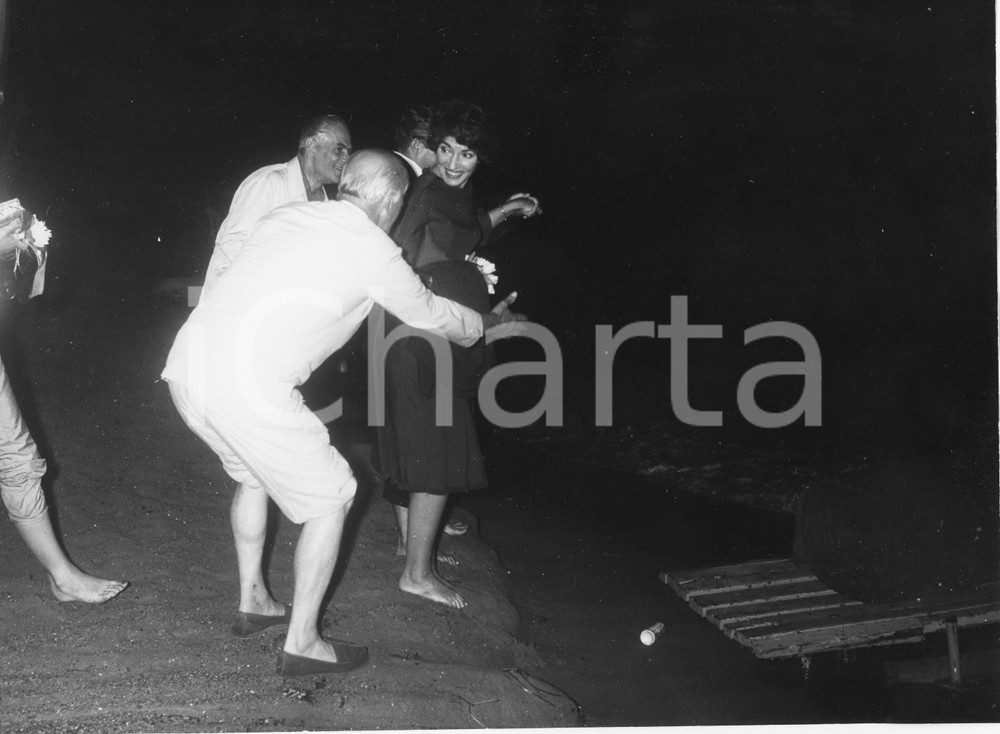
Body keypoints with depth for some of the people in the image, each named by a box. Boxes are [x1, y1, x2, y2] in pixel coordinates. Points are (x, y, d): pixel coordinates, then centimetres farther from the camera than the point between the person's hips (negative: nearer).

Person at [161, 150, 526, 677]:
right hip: (248, 389, -8)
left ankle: (252, 602, 42)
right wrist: (490, 325, 39)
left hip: (186, 364, 8)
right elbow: (433, 316, 18)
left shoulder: (286, 216, 19)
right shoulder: (374, 252, 1)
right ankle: (301, 643, 19)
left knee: (254, 473, 31)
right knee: (330, 497, 11)